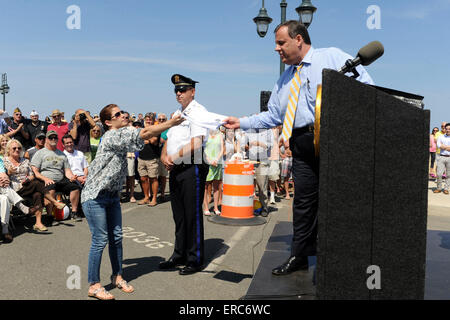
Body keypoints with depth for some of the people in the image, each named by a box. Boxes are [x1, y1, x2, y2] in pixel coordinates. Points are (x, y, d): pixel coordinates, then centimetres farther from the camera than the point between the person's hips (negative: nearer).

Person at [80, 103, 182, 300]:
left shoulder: (121, 135, 11)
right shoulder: (113, 135, -19)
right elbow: (145, 134, -23)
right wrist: (172, 123, -21)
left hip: (112, 195, 9)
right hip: (95, 197, -9)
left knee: (116, 237, 11)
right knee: (100, 240, -4)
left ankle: (117, 277, 25)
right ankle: (94, 286, 8)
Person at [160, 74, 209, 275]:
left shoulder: (198, 111, -8)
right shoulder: (177, 113, 20)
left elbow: (196, 143, -20)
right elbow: (169, 139, 22)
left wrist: (174, 158, -14)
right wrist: (164, 156, 2)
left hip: (192, 168, -9)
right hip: (175, 169, 9)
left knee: (193, 214, -2)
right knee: (178, 215, 15)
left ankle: (195, 260, 9)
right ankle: (179, 255, 26)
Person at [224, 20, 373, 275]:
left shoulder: (332, 57, 6)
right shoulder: (285, 80, 24)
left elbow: (365, 82, -1)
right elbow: (273, 116, 22)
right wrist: (242, 123, 15)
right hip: (302, 145, 5)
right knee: (304, 200, 6)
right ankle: (299, 256, 16)